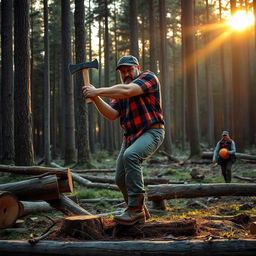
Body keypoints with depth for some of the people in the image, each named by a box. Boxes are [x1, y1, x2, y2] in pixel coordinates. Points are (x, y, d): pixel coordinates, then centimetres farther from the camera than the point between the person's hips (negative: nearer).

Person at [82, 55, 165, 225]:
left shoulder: (148, 77, -3)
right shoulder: (119, 91, 17)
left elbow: (127, 91, -22)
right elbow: (112, 114, 1)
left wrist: (98, 91, -21)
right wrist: (96, 98, -14)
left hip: (151, 132, -8)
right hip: (130, 136, 8)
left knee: (131, 155, -34)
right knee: (121, 179, 5)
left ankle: (135, 209, -32)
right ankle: (140, 212, 26)